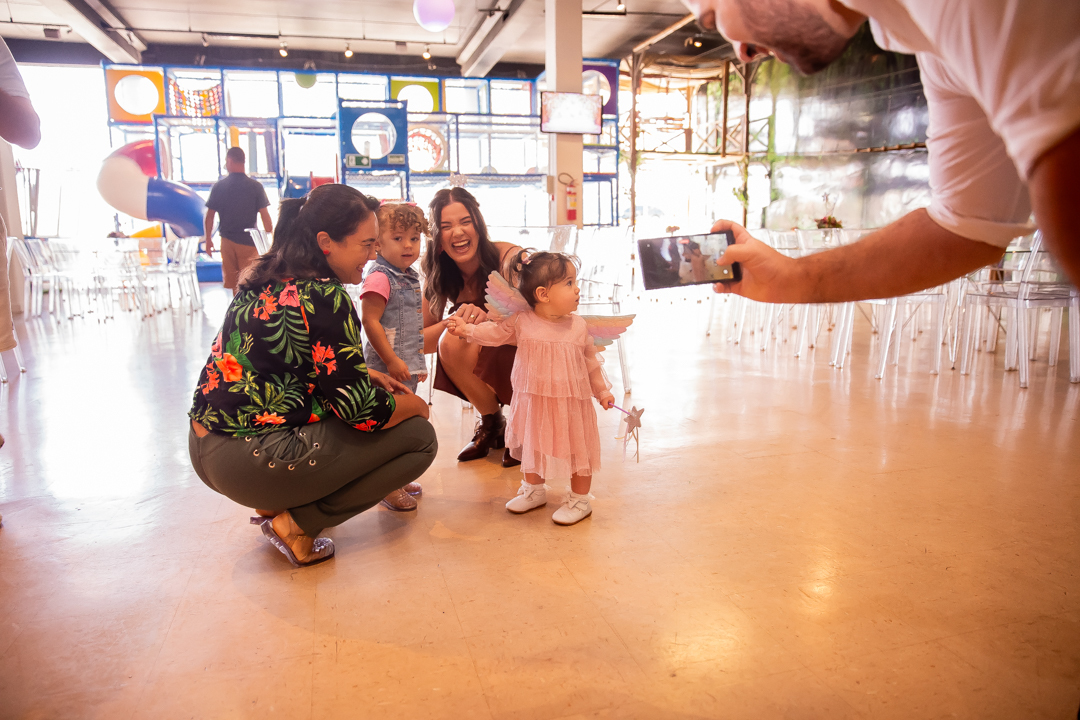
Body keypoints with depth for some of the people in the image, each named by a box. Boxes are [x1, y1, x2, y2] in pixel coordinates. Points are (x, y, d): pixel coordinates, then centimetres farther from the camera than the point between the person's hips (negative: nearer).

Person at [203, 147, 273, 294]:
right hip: (249, 241, -2)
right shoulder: (256, 186, -6)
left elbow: (210, 215, 2)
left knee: (232, 280, 14)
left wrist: (207, 239, 13)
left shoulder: (218, 186, -1)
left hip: (227, 240, 2)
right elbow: (264, 215, -7)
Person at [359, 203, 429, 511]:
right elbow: (369, 321, -20)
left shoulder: (410, 276, 13)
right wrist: (392, 360, -21)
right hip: (387, 366, -9)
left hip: (407, 364, 9)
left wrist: (418, 360, 24)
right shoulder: (379, 277, -15)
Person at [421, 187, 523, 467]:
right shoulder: (437, 274, -8)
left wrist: (488, 318, -44)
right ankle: (491, 423, -1)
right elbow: (420, 342, -11)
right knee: (452, 342, -28)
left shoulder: (509, 257, -21)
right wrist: (455, 320, -31)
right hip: (486, 355, 4)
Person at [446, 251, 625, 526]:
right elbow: (495, 332, -6)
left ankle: (580, 500, 26)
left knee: (578, 449, 7)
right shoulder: (521, 320, -12)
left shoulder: (579, 326, -7)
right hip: (532, 400, 1)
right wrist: (466, 328, -22)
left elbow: (591, 361, 4)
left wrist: (602, 390, 11)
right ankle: (534, 490, 42)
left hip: (571, 402, -1)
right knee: (531, 446, 19)